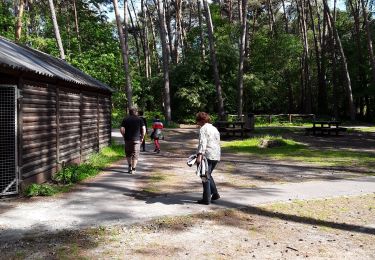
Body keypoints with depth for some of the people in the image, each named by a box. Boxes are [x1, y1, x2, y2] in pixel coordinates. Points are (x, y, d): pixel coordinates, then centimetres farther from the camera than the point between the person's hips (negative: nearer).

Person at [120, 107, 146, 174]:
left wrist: (124, 136, 8)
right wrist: (142, 137, 3)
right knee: (135, 154, 4)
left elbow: (121, 129, -5)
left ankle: (129, 166, 13)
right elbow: (144, 129, -7)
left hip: (128, 139, 1)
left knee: (128, 153, 19)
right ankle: (133, 169, 2)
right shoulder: (139, 119, 1)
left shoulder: (125, 119, 4)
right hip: (136, 139, -1)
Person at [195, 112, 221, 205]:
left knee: (205, 177, 0)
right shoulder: (215, 128, 17)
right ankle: (215, 194, 21)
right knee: (208, 175, 23)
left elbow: (202, 143, -20)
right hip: (216, 155, 8)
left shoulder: (203, 129, -8)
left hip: (207, 155, -8)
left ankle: (206, 199, 2)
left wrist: (199, 155, -26)